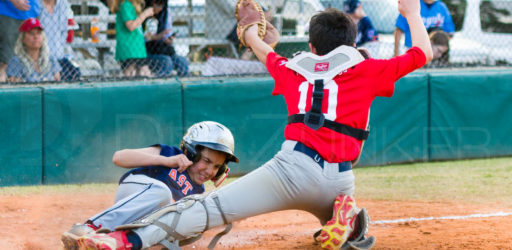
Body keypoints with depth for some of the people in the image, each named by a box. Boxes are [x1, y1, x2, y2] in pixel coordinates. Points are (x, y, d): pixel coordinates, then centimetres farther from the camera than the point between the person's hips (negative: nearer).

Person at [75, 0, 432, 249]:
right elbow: (423, 53, 22)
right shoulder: (366, 71, 14)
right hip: (339, 180, 1)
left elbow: (262, 51, 40)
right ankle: (346, 218, -6)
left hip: (296, 166, -1)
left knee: (212, 207, -11)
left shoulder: (293, 71, 20)